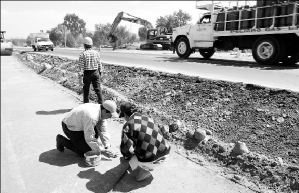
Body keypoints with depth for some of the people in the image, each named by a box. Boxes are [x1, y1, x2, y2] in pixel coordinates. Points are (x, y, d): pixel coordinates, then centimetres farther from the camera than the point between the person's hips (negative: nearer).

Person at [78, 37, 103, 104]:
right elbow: (99, 64, 4)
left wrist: (80, 78, -8)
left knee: (86, 90, 13)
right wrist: (100, 74, 15)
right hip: (95, 73, 2)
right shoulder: (96, 53, 0)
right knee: (98, 89, 3)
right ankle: (101, 103, -2)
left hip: (87, 74, -2)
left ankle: (86, 105, 24)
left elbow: (81, 67, -11)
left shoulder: (82, 54, -9)